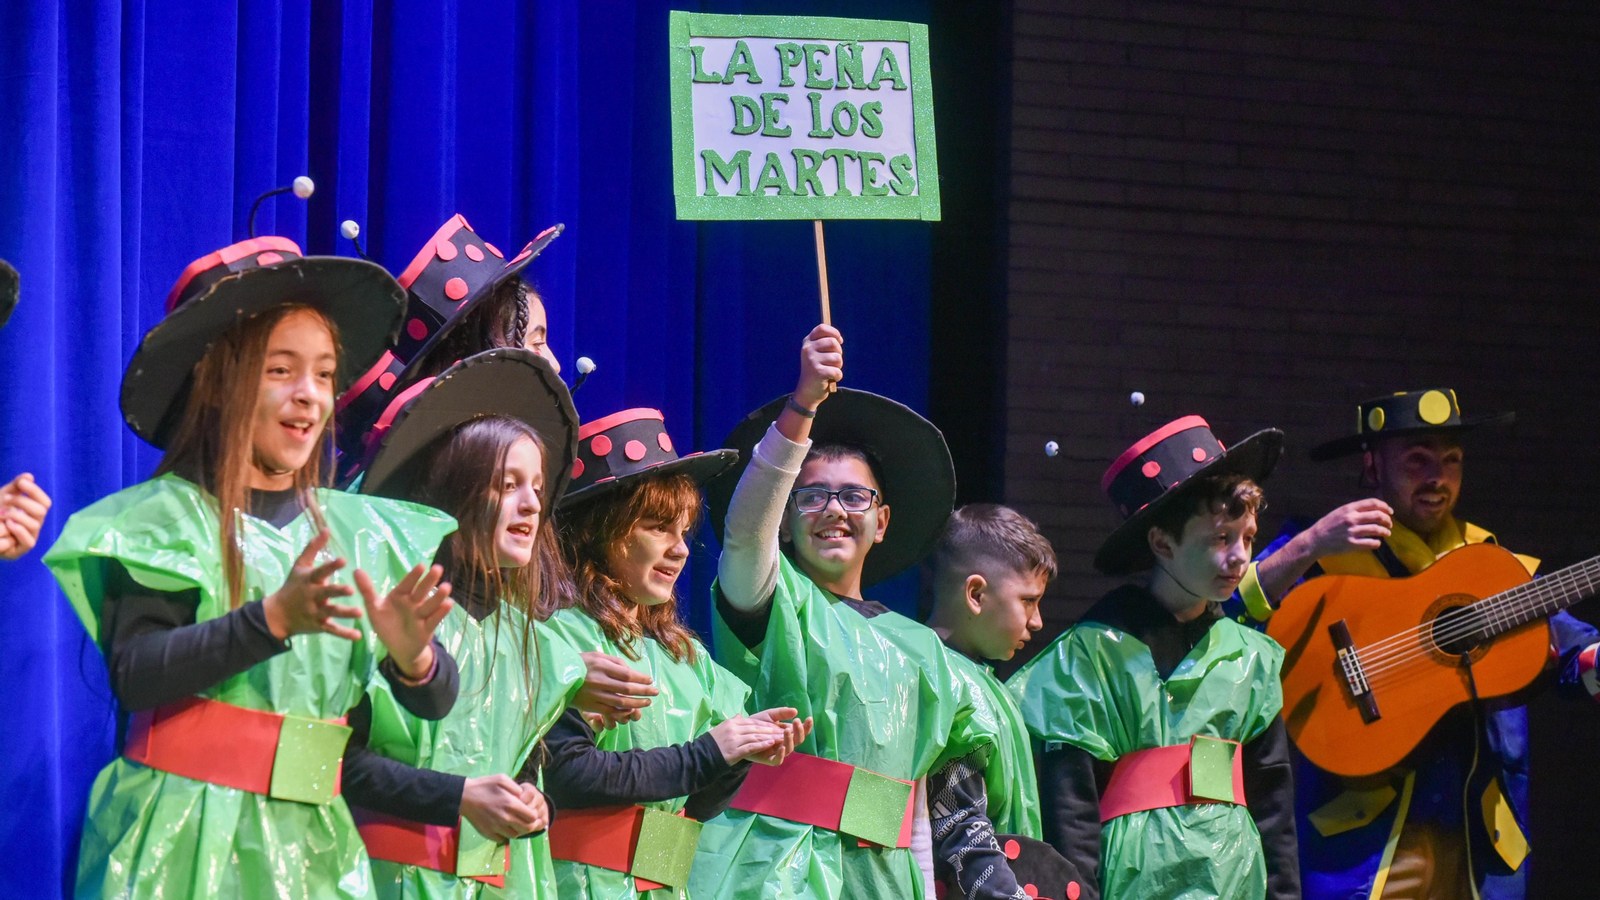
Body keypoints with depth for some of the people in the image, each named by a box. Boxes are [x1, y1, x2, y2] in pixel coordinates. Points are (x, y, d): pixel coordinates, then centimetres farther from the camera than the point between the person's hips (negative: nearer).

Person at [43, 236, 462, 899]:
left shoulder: (358, 531, 9)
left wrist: (411, 657, -16)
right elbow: (133, 675, -16)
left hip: (312, 841, 4)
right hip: (185, 838, -4)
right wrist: (274, 619, -26)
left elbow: (435, 702, 7)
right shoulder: (167, 516, -3)